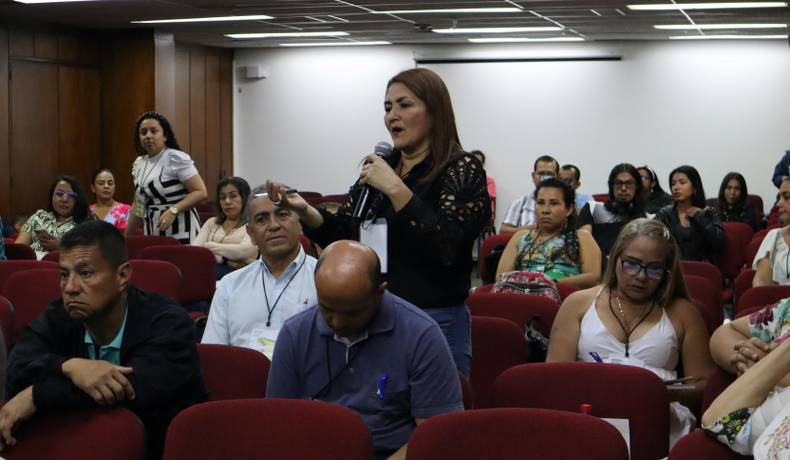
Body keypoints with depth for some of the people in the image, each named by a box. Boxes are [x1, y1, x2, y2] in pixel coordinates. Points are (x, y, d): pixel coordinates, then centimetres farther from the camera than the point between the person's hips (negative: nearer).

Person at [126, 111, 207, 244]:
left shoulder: (176, 158, -9)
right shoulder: (139, 164, 12)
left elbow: (200, 192, -15)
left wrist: (173, 210, -25)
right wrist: (127, 237, 20)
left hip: (180, 234, -6)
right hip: (152, 234, 6)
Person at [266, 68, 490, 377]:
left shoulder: (461, 169, -9)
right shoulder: (379, 166, 9)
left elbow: (447, 247, -22)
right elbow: (344, 235, 11)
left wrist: (396, 189, -23)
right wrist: (304, 210, -6)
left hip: (435, 325, -6)